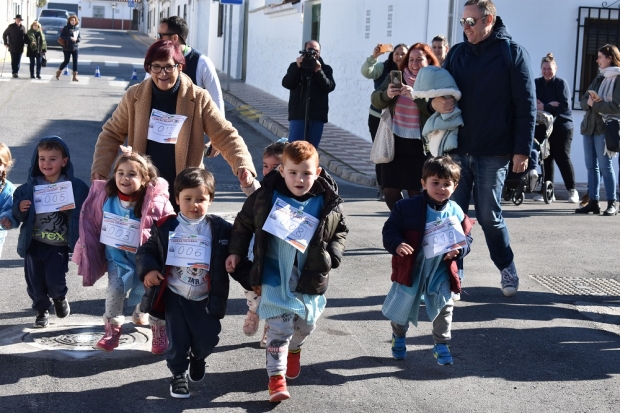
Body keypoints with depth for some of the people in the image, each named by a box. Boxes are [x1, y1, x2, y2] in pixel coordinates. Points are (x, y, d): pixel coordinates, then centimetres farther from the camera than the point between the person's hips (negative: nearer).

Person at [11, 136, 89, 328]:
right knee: (34, 279, 9)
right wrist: (20, 209, -14)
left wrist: (75, 209, -25)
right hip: (34, 243, 3)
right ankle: (41, 310, 33)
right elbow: (17, 215, 7)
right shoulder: (29, 187, -1)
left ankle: (59, 298, 28)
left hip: (59, 245, -3)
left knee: (54, 279, -7)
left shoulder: (76, 186, -9)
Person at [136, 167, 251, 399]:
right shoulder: (165, 228, -4)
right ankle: (178, 374, 25)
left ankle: (197, 358, 39)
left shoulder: (220, 230, -6)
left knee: (208, 339, 4)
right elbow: (146, 251, 3)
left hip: (205, 299, 0)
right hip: (174, 295, 0)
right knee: (177, 338, 1)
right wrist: (148, 269, -16)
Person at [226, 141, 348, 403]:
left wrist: (333, 255, -6)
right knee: (278, 327, -7)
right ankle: (277, 376, -1)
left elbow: (340, 231, 9)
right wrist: (236, 251, -1)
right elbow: (244, 223, 5)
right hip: (275, 276, -2)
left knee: (306, 324, 17)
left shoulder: (327, 203, -7)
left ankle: (293, 349, 50)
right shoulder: (265, 197, -10)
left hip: (309, 279, 3)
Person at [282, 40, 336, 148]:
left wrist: (318, 71, -15)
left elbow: (330, 87, -4)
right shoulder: (295, 66, 11)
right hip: (298, 115, -1)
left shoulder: (325, 69, 12)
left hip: (317, 116, 1)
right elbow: (286, 84, -4)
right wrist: (297, 67, -14)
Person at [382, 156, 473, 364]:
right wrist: (396, 245, -28)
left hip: (441, 269, 2)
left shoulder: (456, 212, -4)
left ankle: (441, 344, 14)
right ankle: (399, 337, 40)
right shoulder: (407, 207, -14)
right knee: (403, 304, 12)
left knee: (444, 305, -4)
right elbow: (389, 229, -9)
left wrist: (459, 249, -16)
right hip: (411, 267, -1)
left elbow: (466, 237, 5)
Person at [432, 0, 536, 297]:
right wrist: (436, 102, -11)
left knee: (489, 216, 2)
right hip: (457, 150, 4)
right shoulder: (457, 53, 10)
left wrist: (522, 149, -10)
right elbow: (439, 89, 14)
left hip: (493, 153, -4)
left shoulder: (512, 53, -3)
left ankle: (508, 270, 23)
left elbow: (526, 105, -5)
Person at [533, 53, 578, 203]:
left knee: (563, 158, -4)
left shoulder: (561, 83, -4)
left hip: (562, 127, -3)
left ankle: (572, 190, 4)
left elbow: (565, 106, -13)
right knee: (546, 158, 3)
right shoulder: (537, 83, 6)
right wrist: (550, 105, -17)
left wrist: (544, 107, -16)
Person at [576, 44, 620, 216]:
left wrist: (595, 104, -12)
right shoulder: (598, 79, 19)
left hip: (605, 128, -8)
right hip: (589, 126, 8)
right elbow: (583, 100, 14)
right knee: (591, 166, 6)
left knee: (605, 166, -7)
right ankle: (593, 202, 10)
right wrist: (588, 101, -8)